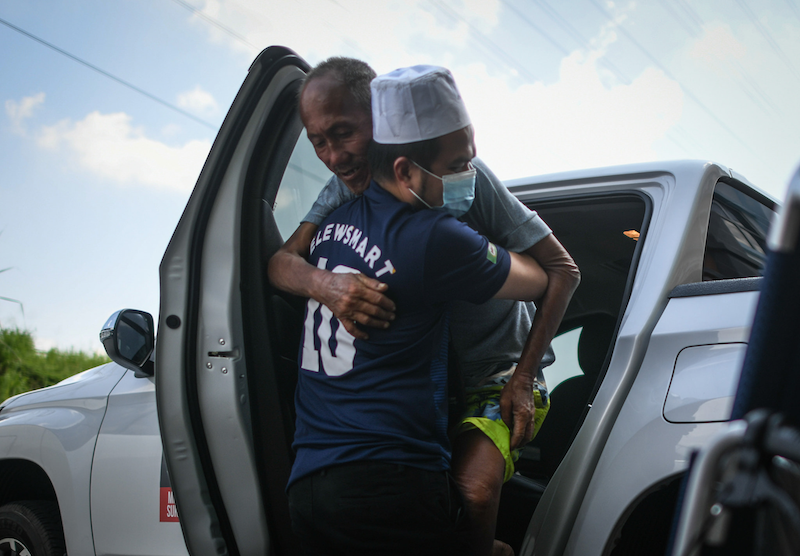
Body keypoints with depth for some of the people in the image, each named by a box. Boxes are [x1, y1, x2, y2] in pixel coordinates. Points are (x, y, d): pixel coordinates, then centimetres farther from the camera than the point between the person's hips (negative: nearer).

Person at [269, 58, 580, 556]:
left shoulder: (459, 176, -17)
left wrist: (523, 379, -19)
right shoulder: (344, 192, -1)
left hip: (499, 369, -5)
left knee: (472, 493, -31)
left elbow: (562, 271, -13)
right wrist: (326, 284, -40)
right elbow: (282, 263, -15)